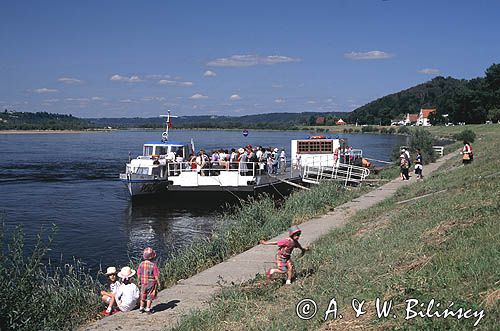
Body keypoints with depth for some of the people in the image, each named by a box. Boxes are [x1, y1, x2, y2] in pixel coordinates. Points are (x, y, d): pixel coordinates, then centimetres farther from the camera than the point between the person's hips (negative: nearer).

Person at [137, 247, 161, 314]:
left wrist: (139, 281, 16)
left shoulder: (141, 264, -8)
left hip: (143, 283, 4)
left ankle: (141, 308, 29)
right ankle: (148, 309, 16)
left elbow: (138, 274, 1)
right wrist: (158, 283, -4)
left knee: (143, 296, 19)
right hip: (151, 283, -4)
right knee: (150, 296, 10)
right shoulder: (153, 265, -19)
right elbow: (156, 276, -16)